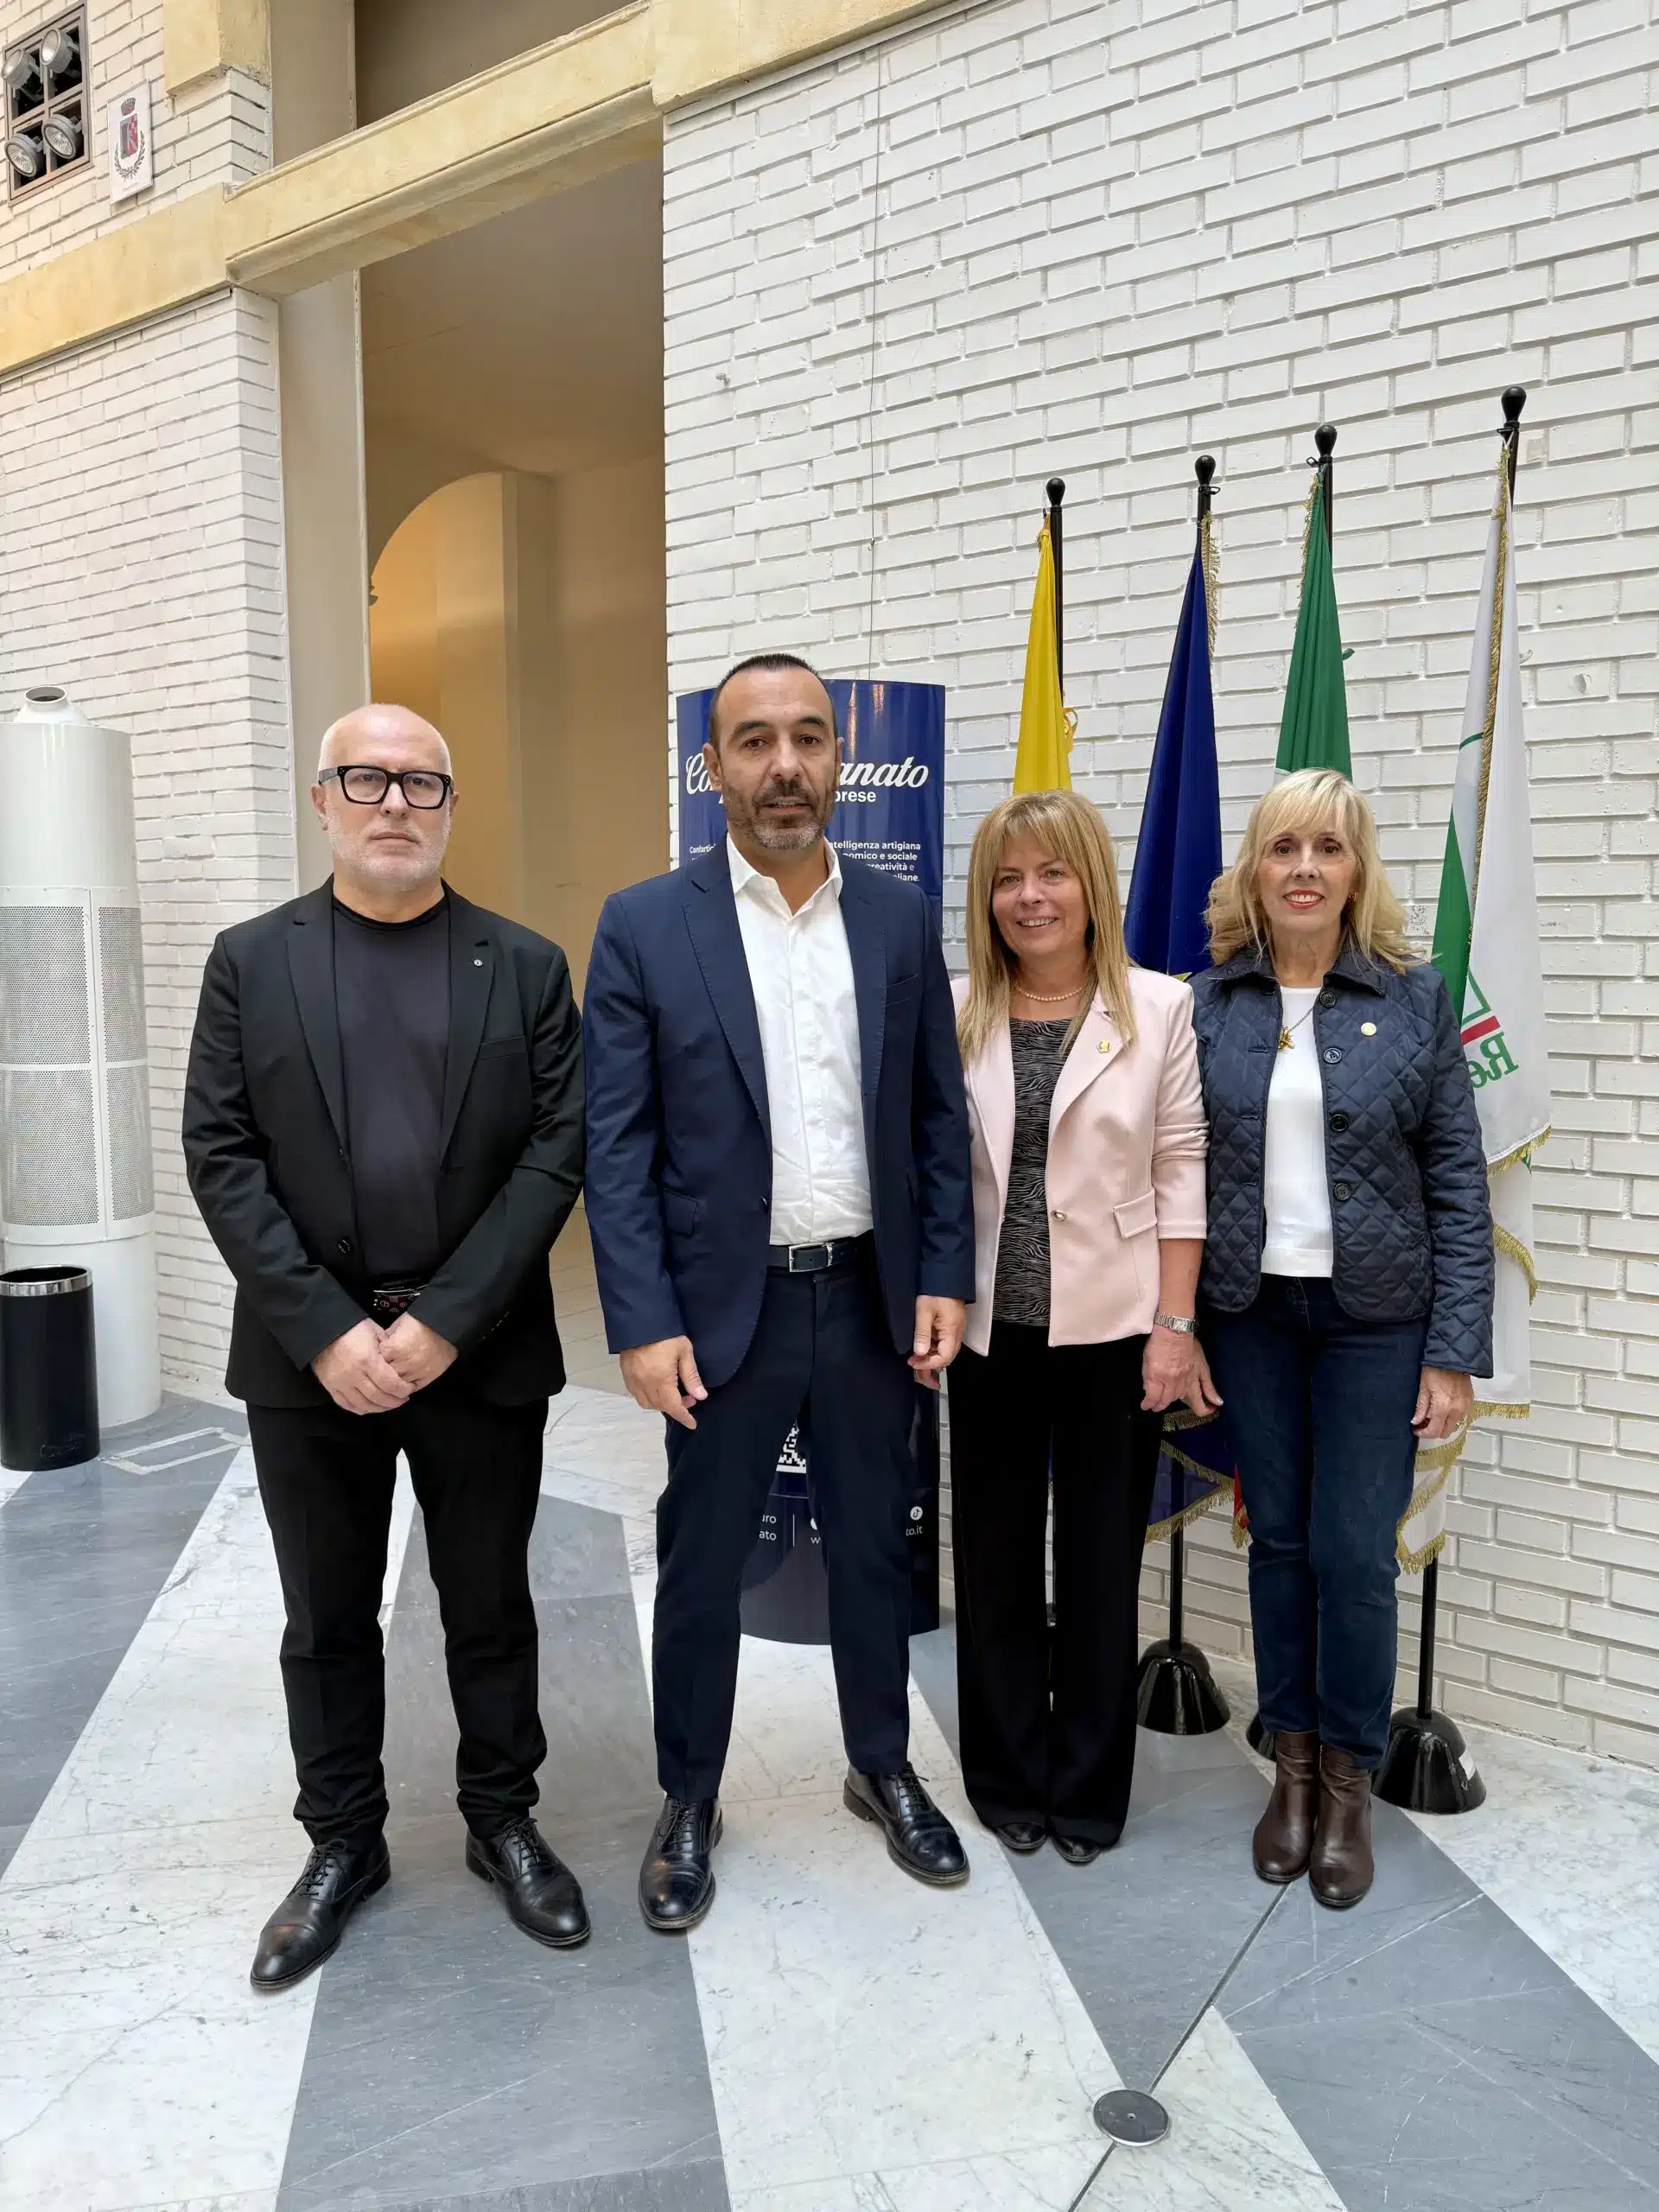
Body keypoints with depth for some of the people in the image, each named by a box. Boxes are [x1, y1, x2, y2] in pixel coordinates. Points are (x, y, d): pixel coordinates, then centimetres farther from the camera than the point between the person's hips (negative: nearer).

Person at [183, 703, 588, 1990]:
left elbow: (557, 1151, -5)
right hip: (309, 1357, 1)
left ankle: (503, 1821, 35)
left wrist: (444, 1321, -14)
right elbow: (221, 1159, -3)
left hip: (482, 1353, 0)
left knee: (492, 1606, 14)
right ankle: (342, 1843, 34)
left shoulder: (527, 967, 1)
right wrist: (327, 1331, -13)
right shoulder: (251, 961, 3)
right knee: (327, 1620, 15)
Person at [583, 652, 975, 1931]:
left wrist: (946, 1279, 0)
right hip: (723, 1307, -2)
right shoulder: (644, 926, -6)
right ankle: (689, 1802, 34)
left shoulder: (901, 918, 3)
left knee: (874, 1549, 17)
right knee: (701, 1567, 12)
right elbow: (616, 1144, -7)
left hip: (872, 1300, 3)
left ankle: (884, 1772, 39)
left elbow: (940, 1116, 6)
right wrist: (644, 1325, -12)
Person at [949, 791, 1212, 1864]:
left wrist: (1176, 1325, -7)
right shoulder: (954, 1014, 0)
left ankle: (1089, 1792, 30)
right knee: (995, 1558, 13)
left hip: (1114, 1327, -1)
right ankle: (1010, 1779, 33)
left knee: (1101, 1563, 11)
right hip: (989, 1328, 2)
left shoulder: (1160, 1009, -3)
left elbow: (1181, 1171, -3)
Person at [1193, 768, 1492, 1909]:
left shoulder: (1416, 999, -3)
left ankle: (1349, 1782, 24)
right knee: (1278, 1540, 11)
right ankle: (1293, 1764, 30)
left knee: (1354, 1553, 2)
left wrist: (1455, 1352, -7)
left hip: (1377, 1316, -1)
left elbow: (1459, 1183, -3)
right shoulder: (1208, 1004, 0)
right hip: (1250, 1312, 2)